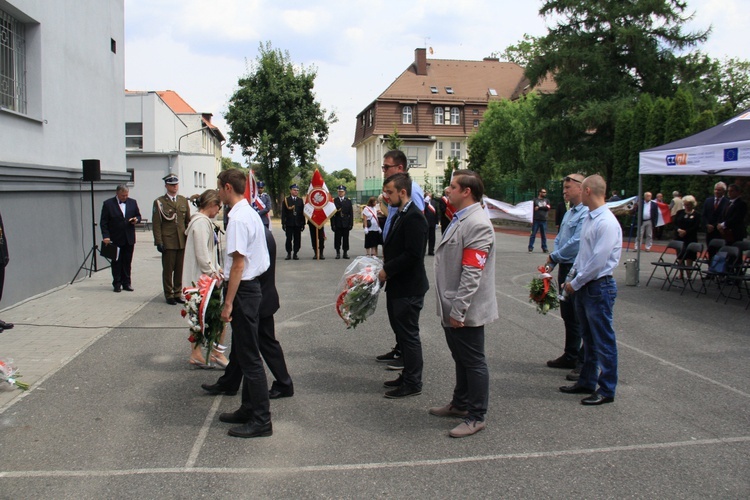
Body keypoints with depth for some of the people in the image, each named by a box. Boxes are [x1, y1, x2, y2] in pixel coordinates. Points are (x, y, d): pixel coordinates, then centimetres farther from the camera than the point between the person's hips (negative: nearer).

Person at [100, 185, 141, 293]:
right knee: (116, 262, 4)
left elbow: (138, 215, 17)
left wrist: (136, 219, -8)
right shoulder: (108, 203, -3)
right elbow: (103, 222, -4)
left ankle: (126, 283, 15)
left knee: (127, 262, 7)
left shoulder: (132, 202, 7)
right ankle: (117, 284, 11)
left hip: (129, 238, 3)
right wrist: (105, 236, -12)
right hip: (115, 239, -3)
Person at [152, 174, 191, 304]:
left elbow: (188, 221, 15)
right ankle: (169, 295, 14)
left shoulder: (183, 200, 13)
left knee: (180, 269, 8)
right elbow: (156, 224, -4)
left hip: (182, 241, 4)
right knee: (168, 270, 3)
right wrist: (159, 242, -9)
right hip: (168, 242, -4)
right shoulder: (159, 202, -1)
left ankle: (178, 293, 19)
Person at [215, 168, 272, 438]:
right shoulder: (250, 213, 12)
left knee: (249, 357, -3)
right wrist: (226, 276, 23)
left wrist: (228, 303, -19)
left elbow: (239, 263, -22)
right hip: (251, 284, 10)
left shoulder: (238, 218, -18)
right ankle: (249, 409, 30)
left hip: (242, 289, -10)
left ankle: (261, 420, 5)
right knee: (244, 353, 19)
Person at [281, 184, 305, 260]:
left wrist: (303, 223, 3)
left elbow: (302, 212, 8)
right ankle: (289, 254, 9)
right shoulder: (286, 200, 4)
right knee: (289, 239, -1)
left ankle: (295, 254, 11)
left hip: (298, 224, 2)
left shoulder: (300, 200, 10)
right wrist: (283, 223, -6)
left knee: (297, 239, 3)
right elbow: (283, 213, 0)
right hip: (289, 223, -2)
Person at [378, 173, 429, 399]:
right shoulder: (400, 215, 13)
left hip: (408, 288, -10)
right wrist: (384, 266, 5)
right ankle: (407, 376, 31)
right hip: (397, 286, 10)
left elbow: (412, 254, -24)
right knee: (402, 333, 18)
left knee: (409, 335, 1)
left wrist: (387, 271, -16)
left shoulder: (414, 217, -19)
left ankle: (412, 384, 12)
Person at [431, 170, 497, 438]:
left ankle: (475, 417, 16)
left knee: (473, 363, 4)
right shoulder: (460, 220, 13)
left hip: (465, 311, -10)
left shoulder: (477, 224, -20)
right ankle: (460, 404, 37)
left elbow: (472, 274, -24)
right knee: (461, 360, 22)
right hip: (452, 308, 10)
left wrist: (458, 311, -23)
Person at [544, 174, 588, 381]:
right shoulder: (569, 213, 14)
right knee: (568, 315, 18)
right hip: (565, 269, 10)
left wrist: (554, 257, -9)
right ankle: (570, 356, 31)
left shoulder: (586, 214, -17)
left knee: (580, 318, -1)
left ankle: (585, 362, 9)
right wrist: (550, 264, 7)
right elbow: (559, 240, 18)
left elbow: (576, 244, -23)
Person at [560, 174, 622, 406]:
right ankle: (587, 382, 32)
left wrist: (576, 283, -13)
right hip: (584, 285, 9)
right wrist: (573, 279, 8)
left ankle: (606, 390, 14)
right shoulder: (589, 218, 9)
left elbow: (598, 261, -22)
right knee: (589, 337, 19)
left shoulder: (607, 222, -19)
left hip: (599, 287, -9)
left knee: (603, 340, 2)